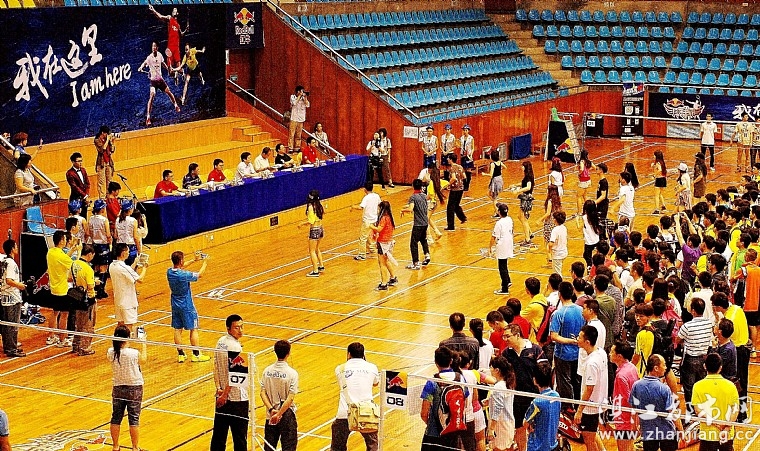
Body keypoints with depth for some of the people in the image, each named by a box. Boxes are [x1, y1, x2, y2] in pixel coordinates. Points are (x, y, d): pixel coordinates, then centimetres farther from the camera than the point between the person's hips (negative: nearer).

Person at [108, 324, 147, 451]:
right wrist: (143, 343, 12)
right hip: (134, 389, -3)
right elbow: (144, 359, 2)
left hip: (118, 388, 3)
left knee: (116, 419, 14)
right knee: (134, 420, 6)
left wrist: (118, 341, 13)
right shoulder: (134, 353, -21)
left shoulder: (110, 353, -12)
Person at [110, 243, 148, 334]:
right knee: (128, 326, 0)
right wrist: (144, 268, -5)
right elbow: (140, 280, -20)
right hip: (128, 302, -8)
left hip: (118, 300, 8)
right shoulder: (125, 268, -23)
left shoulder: (111, 266, 2)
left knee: (121, 325, 16)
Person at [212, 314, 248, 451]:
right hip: (237, 397, -8)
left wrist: (219, 388, -2)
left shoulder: (220, 342, 6)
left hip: (222, 396, 8)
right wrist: (225, 395, -13)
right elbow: (233, 375, -19)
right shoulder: (235, 347, -18)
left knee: (219, 432, 14)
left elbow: (216, 368, 5)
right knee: (240, 436, 2)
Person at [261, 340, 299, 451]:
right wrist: (279, 414, -16)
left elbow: (263, 393, -5)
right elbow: (290, 398, -18)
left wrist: (271, 409, -11)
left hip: (271, 414, 4)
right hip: (287, 415, -4)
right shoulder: (292, 373, -14)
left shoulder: (267, 371, -2)